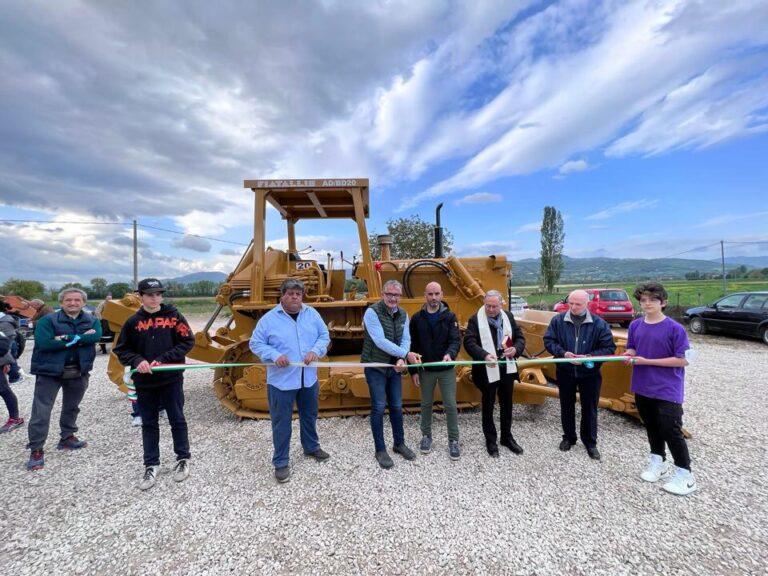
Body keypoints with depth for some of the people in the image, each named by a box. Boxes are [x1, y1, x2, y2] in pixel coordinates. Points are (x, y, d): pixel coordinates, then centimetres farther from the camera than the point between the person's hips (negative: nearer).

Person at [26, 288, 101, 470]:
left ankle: (67, 438, 37)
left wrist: (67, 338, -21)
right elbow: (44, 343, -22)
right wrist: (80, 339, -21)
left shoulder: (92, 321, 1)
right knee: (41, 411, -2)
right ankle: (36, 450, 12)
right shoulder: (47, 320, -8)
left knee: (72, 407, 19)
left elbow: (96, 336, -19)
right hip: (49, 372, -3)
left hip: (78, 372, 3)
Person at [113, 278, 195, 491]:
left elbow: (187, 342, -6)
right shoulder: (133, 322, 1)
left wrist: (163, 360, -14)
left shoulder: (173, 316, -5)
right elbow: (121, 350, 7)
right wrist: (137, 361, -13)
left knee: (177, 420, 9)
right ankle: (151, 465, 29)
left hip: (171, 379, -2)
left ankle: (183, 459, 27)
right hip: (144, 382, 2)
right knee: (149, 424, 14)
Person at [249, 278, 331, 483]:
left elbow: (324, 336, 4)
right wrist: (275, 356, -22)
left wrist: (316, 351, -15)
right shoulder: (269, 319, -9)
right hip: (281, 380, -3)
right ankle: (281, 462, 25)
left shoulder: (312, 314, 0)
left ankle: (311, 447, 45)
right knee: (281, 422, 7)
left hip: (309, 378, 4)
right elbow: (256, 344, -6)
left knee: (310, 416, 22)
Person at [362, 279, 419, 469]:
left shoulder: (403, 314, 3)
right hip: (375, 366, -5)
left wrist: (401, 360, -22)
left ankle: (399, 443, 33)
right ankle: (380, 450, 19)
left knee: (397, 406, 14)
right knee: (379, 407, 2)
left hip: (394, 366, 6)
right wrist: (406, 354, -22)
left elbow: (406, 339, -3)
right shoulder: (372, 312, -16)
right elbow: (380, 341, -23)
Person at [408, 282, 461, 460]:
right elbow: (412, 346, 1)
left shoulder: (449, 316, -4)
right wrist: (413, 371, -1)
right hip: (426, 370, 1)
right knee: (426, 404, 14)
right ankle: (426, 436, 33)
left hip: (447, 370, -1)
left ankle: (453, 440, 21)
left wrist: (450, 354, -34)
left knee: (450, 405, 4)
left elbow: (456, 339, -13)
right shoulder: (417, 318, -2)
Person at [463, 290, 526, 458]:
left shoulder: (508, 316, 5)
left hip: (507, 368, 5)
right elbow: (469, 342, -18)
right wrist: (485, 355, -34)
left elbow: (520, 337, 9)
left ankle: (507, 437, 39)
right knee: (488, 406, 11)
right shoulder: (475, 319, -11)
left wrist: (516, 349, -12)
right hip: (488, 371, -4)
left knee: (507, 404, 19)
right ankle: (491, 441, 28)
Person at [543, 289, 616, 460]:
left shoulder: (599, 323, -10)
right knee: (567, 407, 16)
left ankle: (590, 442, 32)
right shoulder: (558, 320, -8)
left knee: (589, 408, 13)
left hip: (590, 374, -1)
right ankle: (569, 437, 36)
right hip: (565, 372, 1)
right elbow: (548, 341, -4)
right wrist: (563, 353, -21)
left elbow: (609, 348, -8)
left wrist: (588, 357, -22)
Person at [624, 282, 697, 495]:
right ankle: (657, 461, 38)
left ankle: (685, 474, 21)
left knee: (671, 430, 1)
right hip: (642, 387, 5)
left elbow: (682, 360, -14)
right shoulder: (635, 326, 2)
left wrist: (647, 361, -18)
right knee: (652, 427, 19)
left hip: (667, 390, -5)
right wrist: (629, 356, -10)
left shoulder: (675, 329, -13)